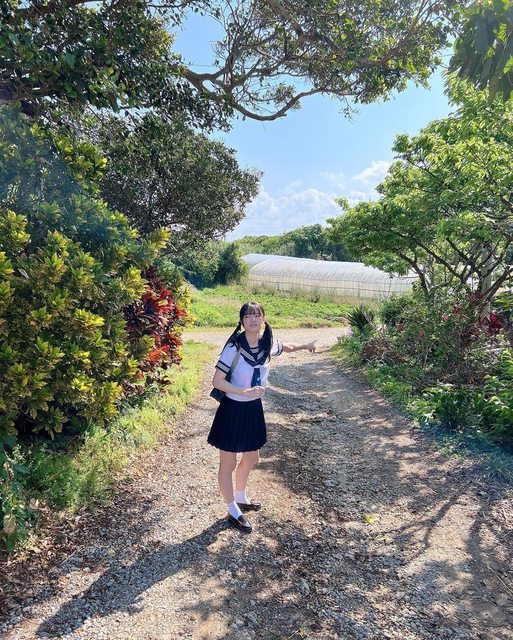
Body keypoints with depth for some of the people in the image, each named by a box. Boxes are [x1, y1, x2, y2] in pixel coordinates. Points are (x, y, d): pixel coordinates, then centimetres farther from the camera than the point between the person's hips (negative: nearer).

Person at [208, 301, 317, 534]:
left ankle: (241, 499, 49)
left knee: (251, 458, 23)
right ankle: (233, 512, 32)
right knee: (228, 464, 10)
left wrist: (305, 346, 32)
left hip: (254, 409, 7)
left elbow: (286, 346, 18)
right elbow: (217, 381, -21)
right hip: (233, 410, -6)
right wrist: (245, 391, -30)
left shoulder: (267, 345, -6)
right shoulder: (234, 347, -23)